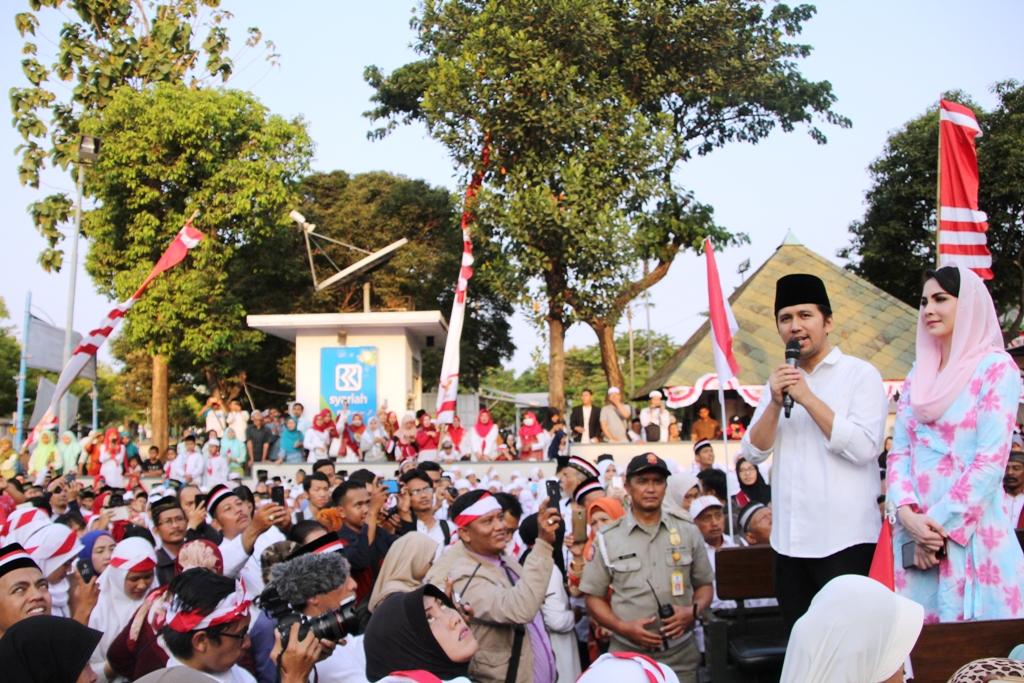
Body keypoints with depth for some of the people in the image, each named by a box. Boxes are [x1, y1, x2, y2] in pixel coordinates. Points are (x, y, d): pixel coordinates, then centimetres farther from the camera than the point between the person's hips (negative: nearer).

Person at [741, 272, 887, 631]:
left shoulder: (860, 374, -4)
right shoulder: (779, 381, 13)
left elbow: (864, 448, -16)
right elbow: (753, 452, 6)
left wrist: (808, 398, -16)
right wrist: (775, 403, -9)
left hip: (845, 540, -5)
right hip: (789, 540, 6)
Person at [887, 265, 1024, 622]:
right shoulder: (917, 375, 14)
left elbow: (992, 458, -11)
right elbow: (899, 451, 8)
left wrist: (941, 522, -13)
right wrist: (907, 514, -8)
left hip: (972, 530, -5)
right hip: (917, 530, 5)